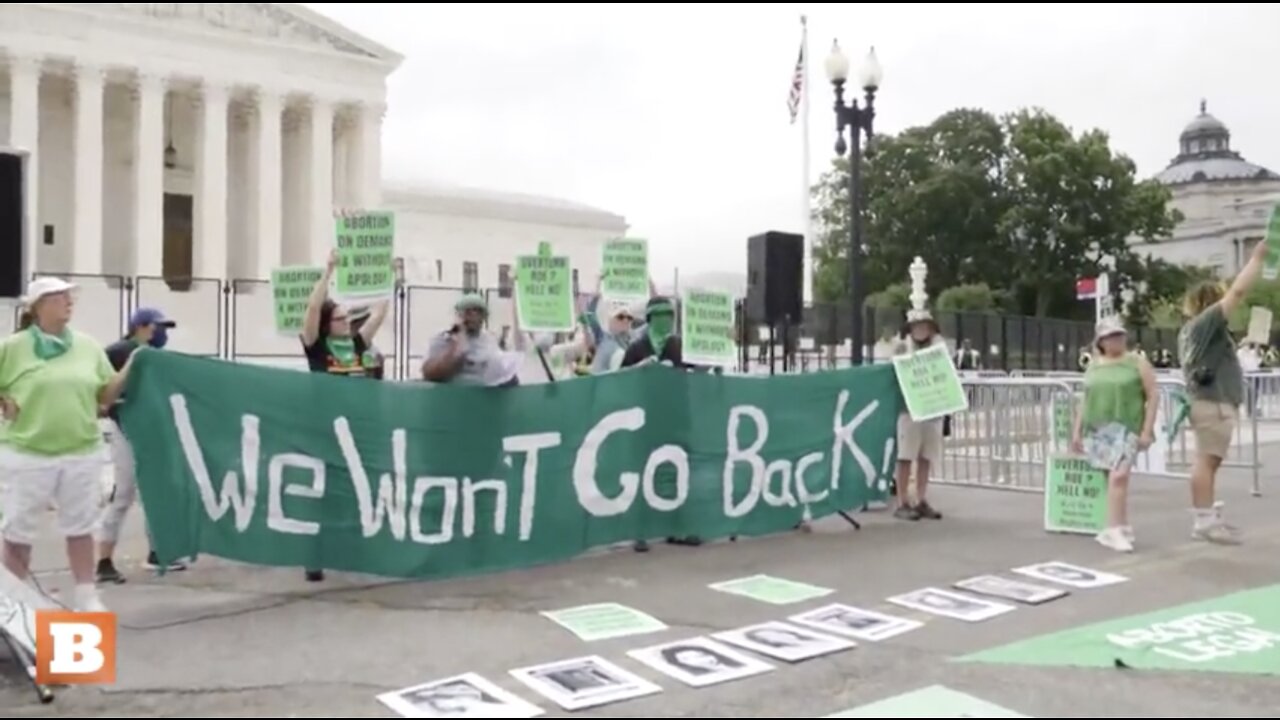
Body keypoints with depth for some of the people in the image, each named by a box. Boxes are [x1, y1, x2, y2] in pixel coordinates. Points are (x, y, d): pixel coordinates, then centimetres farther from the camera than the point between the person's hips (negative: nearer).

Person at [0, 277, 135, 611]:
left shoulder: (88, 345, 6)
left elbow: (106, 395, 9)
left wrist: (129, 369, -3)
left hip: (82, 452, 3)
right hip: (28, 454, -3)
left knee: (81, 526, 11)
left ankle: (86, 596, 21)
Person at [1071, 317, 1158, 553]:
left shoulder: (1137, 362, 5)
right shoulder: (1093, 366, 16)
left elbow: (1153, 395, 1)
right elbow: (1085, 400, 19)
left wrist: (1147, 430, -7)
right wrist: (1077, 430, 12)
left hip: (1125, 428, -4)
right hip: (1097, 429, 4)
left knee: (1119, 476, -18)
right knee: (1112, 478, 5)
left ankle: (1113, 530, -17)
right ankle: (1122, 527, 13)